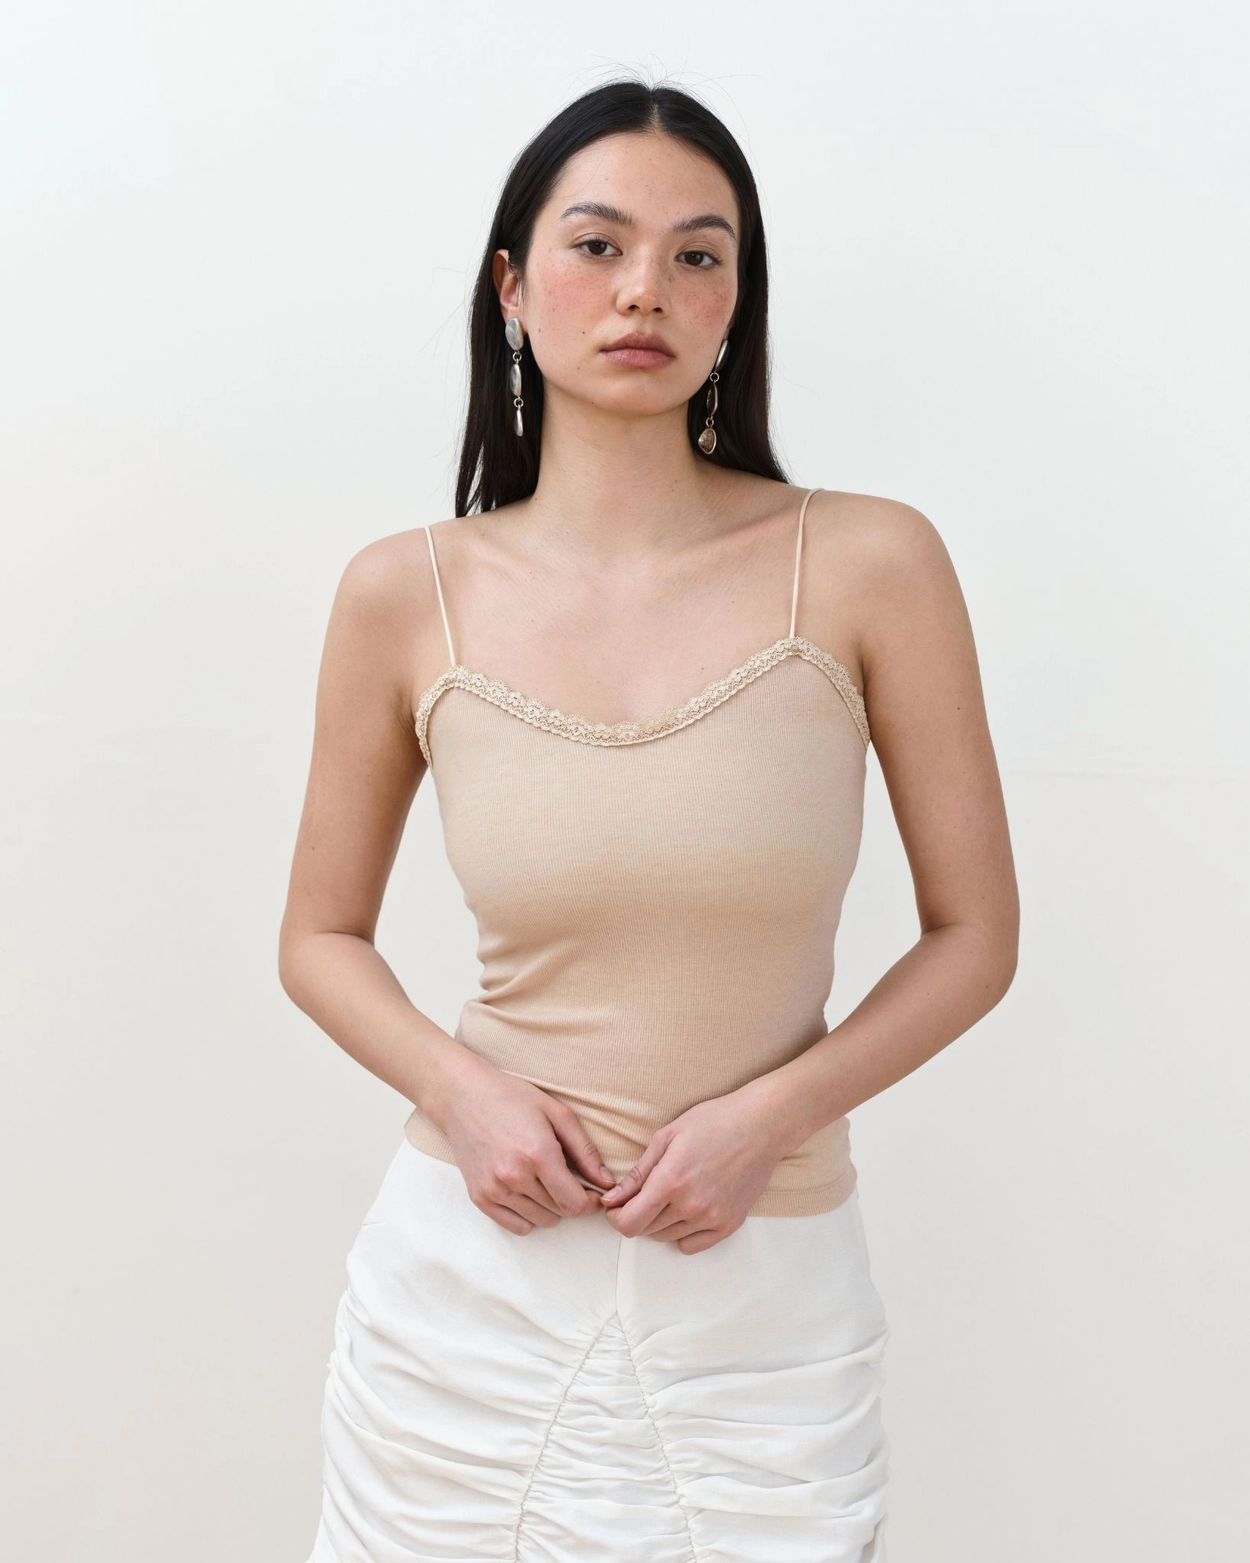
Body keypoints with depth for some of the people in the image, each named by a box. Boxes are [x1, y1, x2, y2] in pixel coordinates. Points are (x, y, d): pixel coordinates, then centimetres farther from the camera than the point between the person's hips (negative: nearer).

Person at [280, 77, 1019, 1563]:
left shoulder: (867, 564, -8)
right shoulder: (408, 595, -4)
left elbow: (974, 934, -1)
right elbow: (322, 939, 6)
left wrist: (768, 1114, -14)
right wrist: (461, 1090, -11)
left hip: (763, 1296, -1)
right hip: (475, 1266, 1)